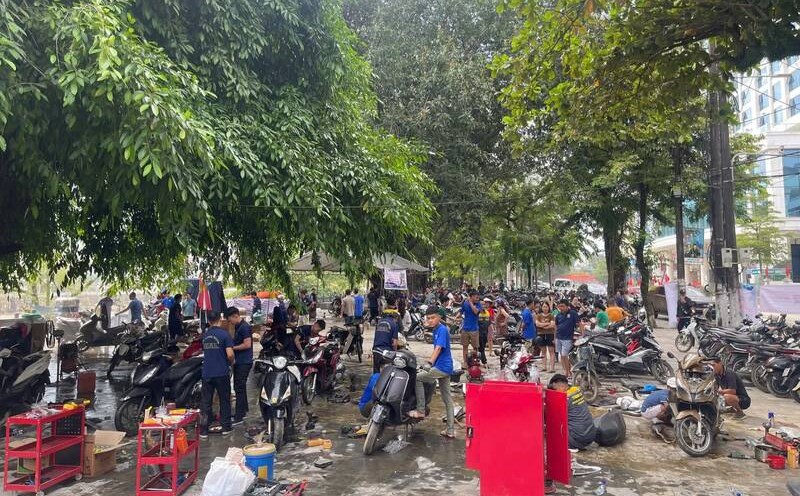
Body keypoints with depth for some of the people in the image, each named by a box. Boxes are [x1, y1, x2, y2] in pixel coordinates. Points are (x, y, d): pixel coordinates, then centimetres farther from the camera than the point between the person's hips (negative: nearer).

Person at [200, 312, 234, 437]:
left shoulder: (204, 335, 6)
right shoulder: (224, 334, -11)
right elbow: (230, 354, -17)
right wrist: (230, 363, 3)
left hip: (207, 373, 4)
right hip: (222, 373, -4)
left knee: (205, 402, 8)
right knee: (224, 400, 9)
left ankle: (203, 430, 8)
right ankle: (225, 427, 15)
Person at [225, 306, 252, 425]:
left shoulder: (244, 327, -17)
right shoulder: (237, 327, 14)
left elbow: (247, 344, -22)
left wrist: (232, 347, -15)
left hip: (244, 362, -10)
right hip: (239, 362, 10)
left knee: (239, 388, -8)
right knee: (239, 387, 17)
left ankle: (239, 416, -4)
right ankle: (243, 411, 29)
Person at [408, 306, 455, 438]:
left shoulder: (442, 330, -15)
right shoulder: (436, 330, 12)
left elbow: (438, 348, -29)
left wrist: (430, 363, -39)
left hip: (442, 367, -10)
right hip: (445, 368, 10)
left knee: (417, 378, -10)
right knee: (447, 398, 12)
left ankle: (420, 410, -4)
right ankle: (450, 430, 18)